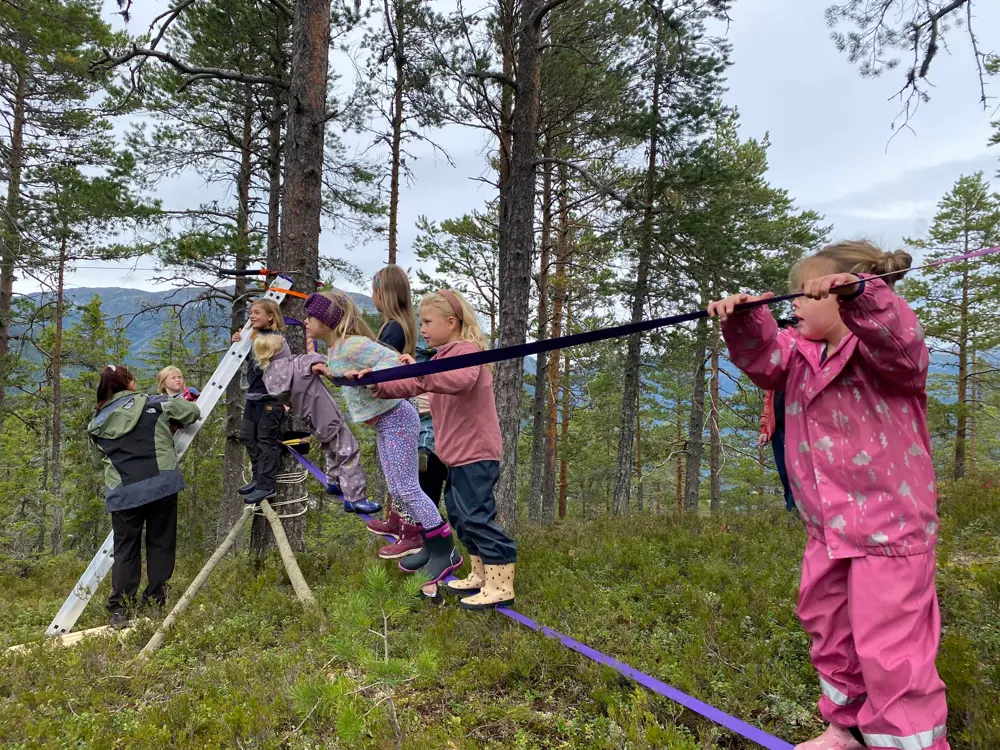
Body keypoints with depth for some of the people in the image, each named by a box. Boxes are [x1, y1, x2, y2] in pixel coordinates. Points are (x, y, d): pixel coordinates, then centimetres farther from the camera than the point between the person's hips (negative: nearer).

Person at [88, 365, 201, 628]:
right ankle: (154, 603, 13)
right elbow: (193, 411, 15)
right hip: (161, 484, -2)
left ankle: (120, 610, 12)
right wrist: (172, 422, 35)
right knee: (160, 544, 10)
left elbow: (98, 461, 20)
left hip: (123, 493, 2)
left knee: (125, 549, 13)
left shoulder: (97, 424, 12)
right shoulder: (154, 404, 5)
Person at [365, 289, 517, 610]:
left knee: (477, 516, -8)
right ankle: (481, 576, 29)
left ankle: (500, 586, 2)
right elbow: (413, 386, 18)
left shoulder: (466, 350, -14)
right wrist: (377, 384, 6)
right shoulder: (446, 354, 17)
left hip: (476, 454, -11)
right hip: (459, 455, 11)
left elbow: (461, 381, -38)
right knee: (461, 515, 17)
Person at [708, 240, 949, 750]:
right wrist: (745, 321, -23)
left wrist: (857, 294, -49)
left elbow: (899, 342, -33)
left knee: (890, 647, -4)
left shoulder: (880, 348, -13)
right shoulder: (799, 355, 7)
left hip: (890, 524, -8)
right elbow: (762, 357, -5)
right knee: (828, 630, 21)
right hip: (828, 529, 8)